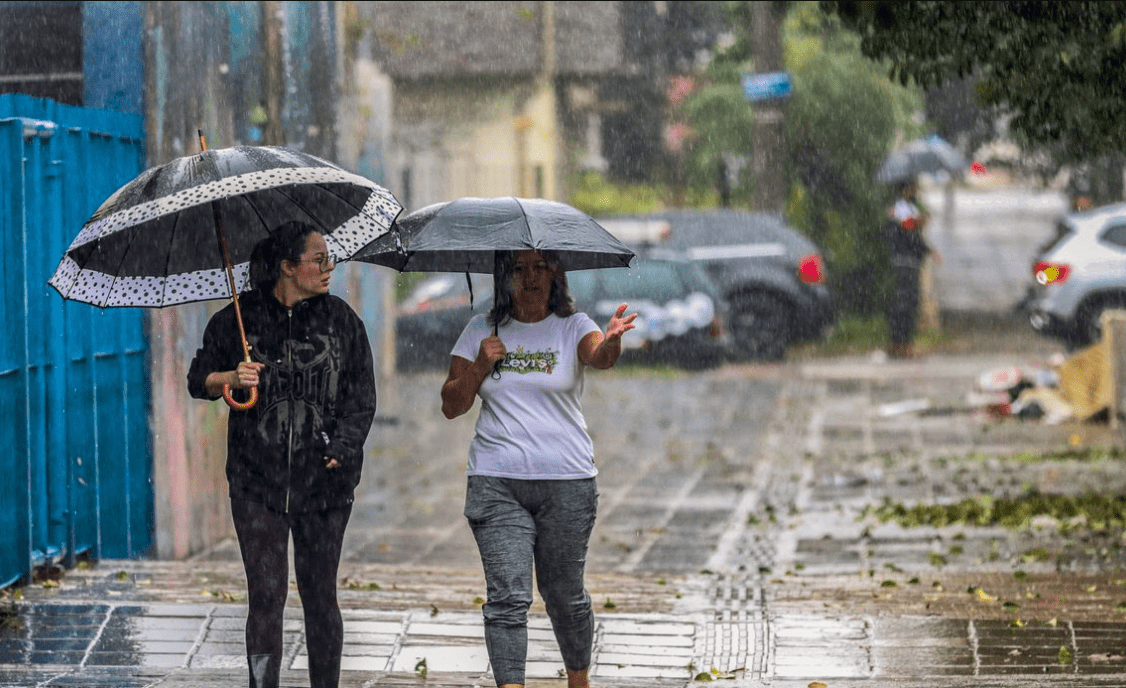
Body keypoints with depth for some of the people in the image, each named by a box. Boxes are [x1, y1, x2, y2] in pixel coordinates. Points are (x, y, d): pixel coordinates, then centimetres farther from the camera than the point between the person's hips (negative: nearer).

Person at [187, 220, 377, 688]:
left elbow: (362, 398, 5)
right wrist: (232, 378, -11)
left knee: (319, 595, 6)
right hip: (257, 478, -1)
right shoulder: (238, 319, 2)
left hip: (323, 479, 1)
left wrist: (341, 449, -9)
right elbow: (198, 380, 10)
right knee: (266, 595, -5)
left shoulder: (341, 320, 5)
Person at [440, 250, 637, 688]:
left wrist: (612, 341, -45)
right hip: (495, 484, 1)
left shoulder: (572, 327, 2)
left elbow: (599, 356, -22)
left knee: (563, 592, 9)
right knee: (507, 596, -10)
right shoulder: (481, 331, 8)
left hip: (567, 481, -1)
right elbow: (451, 406, 9)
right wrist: (481, 364, -7)